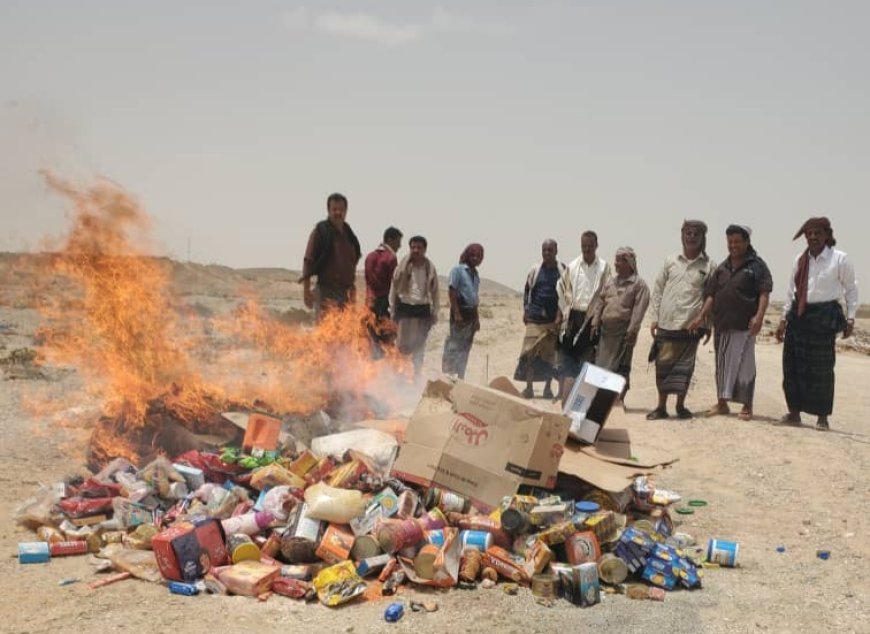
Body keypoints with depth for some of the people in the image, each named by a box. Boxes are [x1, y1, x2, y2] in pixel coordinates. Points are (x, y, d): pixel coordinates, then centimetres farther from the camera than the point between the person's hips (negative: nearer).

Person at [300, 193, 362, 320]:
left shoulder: (348, 234, 14)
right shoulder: (320, 231, -6)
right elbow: (308, 261, -10)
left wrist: (352, 288, 21)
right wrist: (306, 290, -16)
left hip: (345, 292, 7)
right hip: (326, 291, -7)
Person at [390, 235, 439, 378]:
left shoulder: (430, 269, 2)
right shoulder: (403, 267, -3)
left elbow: (434, 292, 8)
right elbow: (394, 288, 3)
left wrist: (435, 313, 5)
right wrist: (392, 310, 1)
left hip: (422, 309, 2)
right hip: (404, 308, -2)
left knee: (419, 346, 6)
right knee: (402, 346, -4)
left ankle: (415, 375, 15)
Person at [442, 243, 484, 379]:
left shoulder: (475, 273, 14)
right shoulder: (458, 270, -6)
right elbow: (452, 291, -12)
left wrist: (477, 317, 15)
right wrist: (456, 313, -18)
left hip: (471, 313, 7)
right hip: (460, 311, -7)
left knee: (465, 347, 10)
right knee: (454, 346, -7)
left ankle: (459, 377, 17)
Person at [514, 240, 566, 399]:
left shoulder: (563, 271, 1)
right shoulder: (534, 270, 7)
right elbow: (526, 291, 14)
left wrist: (561, 314, -5)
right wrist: (525, 311, 8)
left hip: (554, 320, -1)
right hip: (534, 319, 1)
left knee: (551, 355, 5)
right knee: (529, 353, -6)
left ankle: (548, 387, 16)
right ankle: (529, 387, -2)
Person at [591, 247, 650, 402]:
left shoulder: (639, 285, -3)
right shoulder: (610, 282, 17)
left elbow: (639, 308, -11)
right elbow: (600, 303, 18)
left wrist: (632, 330, -18)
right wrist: (595, 322, 8)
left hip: (623, 330, -6)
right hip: (606, 330, 6)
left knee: (621, 366, -4)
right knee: (601, 363, 6)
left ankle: (618, 398, 0)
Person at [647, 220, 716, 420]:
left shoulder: (709, 266, 3)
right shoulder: (670, 261, 8)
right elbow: (658, 290, 9)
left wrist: (708, 325, 0)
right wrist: (654, 318, 3)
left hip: (691, 326, -1)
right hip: (666, 324, 1)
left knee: (684, 367, 3)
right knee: (663, 365, 2)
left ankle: (681, 406, 17)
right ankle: (661, 406, 12)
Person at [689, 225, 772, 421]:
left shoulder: (757, 265, -1)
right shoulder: (722, 267, 14)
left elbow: (764, 293, -9)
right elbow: (711, 294, 14)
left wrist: (759, 316, -20)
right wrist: (701, 316, 6)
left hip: (744, 325, -5)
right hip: (722, 324, 5)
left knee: (743, 364, -1)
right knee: (722, 364, 11)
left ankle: (747, 406, 7)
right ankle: (722, 403, 20)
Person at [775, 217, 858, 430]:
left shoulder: (840, 259, -5)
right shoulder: (800, 260, 8)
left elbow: (851, 289, 2)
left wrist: (850, 318, 0)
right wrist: (784, 319, 15)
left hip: (824, 316, -4)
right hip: (798, 315, 5)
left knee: (822, 368, 0)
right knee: (793, 366, 5)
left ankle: (822, 416, 11)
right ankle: (794, 411, 16)